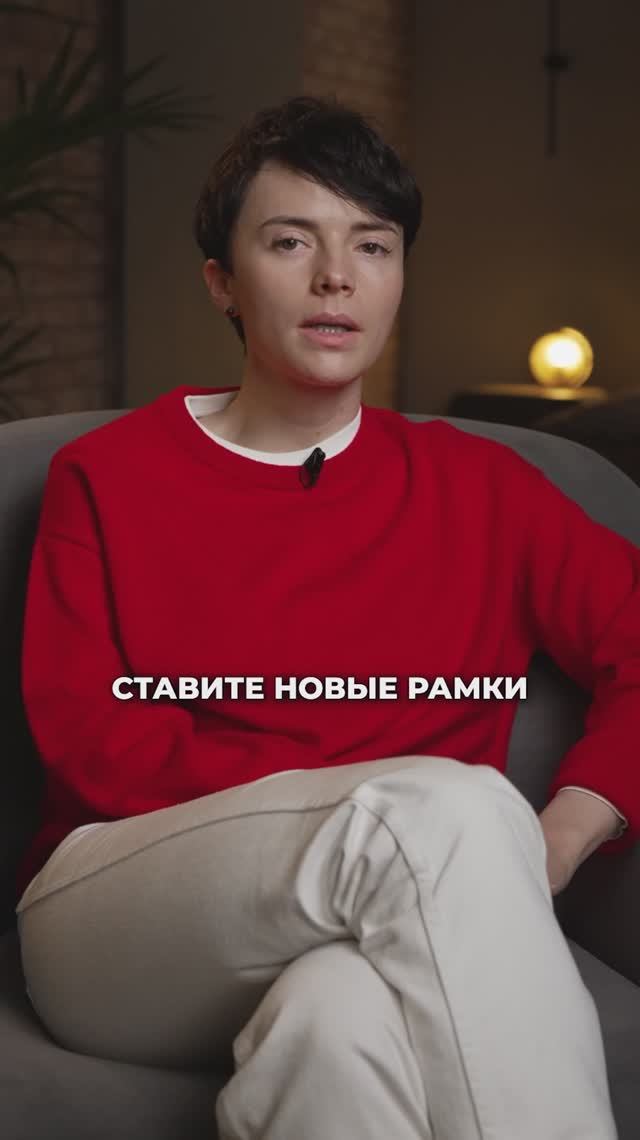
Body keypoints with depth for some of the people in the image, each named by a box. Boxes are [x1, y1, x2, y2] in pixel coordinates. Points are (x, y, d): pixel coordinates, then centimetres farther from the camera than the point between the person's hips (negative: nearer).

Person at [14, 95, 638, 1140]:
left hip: (390, 924, 1)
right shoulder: (108, 475, 12)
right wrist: (386, 807, -13)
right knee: (451, 807, -31)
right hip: (114, 924, 0)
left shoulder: (477, 487, 15)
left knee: (344, 1012, -39)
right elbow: (86, 733, -1)